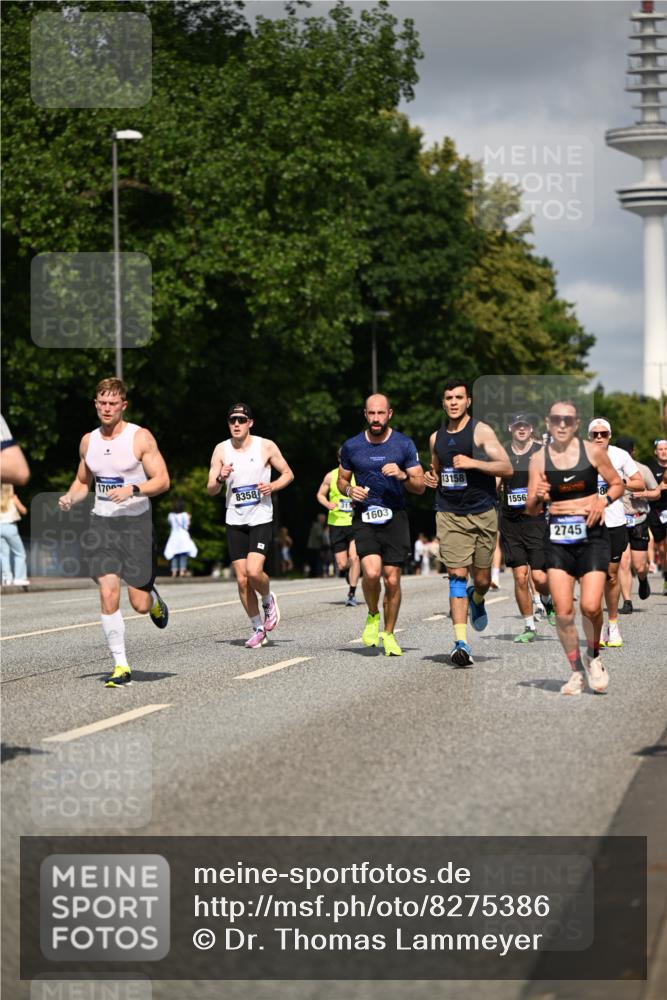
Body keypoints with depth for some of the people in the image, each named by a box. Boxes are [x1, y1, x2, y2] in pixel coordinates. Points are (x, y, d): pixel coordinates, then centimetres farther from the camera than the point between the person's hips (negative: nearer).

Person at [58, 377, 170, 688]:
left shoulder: (140, 437, -6)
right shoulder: (88, 441, 9)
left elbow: (162, 480, -9)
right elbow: (82, 481, 22)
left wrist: (133, 489, -26)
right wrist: (70, 498, 0)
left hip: (136, 522, -3)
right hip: (102, 523, 3)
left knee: (139, 604, -3)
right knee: (108, 594, -12)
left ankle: (154, 600, 36)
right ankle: (121, 666, -5)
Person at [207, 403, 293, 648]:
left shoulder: (266, 446, -2)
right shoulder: (221, 450, 3)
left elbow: (288, 474, 8)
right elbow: (210, 490, 3)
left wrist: (272, 486, -12)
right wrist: (220, 479, -19)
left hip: (261, 520, -3)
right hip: (235, 522, 3)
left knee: (254, 571, -20)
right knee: (241, 579, 1)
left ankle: (268, 600, 13)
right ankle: (257, 629, 16)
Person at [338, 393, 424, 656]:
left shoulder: (404, 445, 1)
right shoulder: (351, 446, 4)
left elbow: (420, 486, 3)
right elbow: (342, 479, 16)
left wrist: (402, 475, -17)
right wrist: (350, 490, -6)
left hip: (395, 516, 0)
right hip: (364, 517, 0)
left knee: (392, 580, -2)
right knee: (371, 572, -20)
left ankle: (388, 634, 16)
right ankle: (373, 616, 9)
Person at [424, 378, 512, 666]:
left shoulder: (481, 431, -5)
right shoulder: (436, 438, 10)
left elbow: (507, 467, -13)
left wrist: (472, 463, -23)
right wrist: (431, 479, 4)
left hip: (483, 514, -2)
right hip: (449, 515, 2)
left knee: (482, 580, 7)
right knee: (457, 575, -11)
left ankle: (477, 600, 45)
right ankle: (461, 642, -16)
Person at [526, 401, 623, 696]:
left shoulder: (593, 451, 0)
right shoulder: (539, 459, 2)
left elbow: (617, 484, 12)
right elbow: (531, 510, 4)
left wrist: (604, 501, -8)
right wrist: (538, 497, -18)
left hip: (592, 535, -1)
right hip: (558, 538, 1)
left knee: (591, 606, -13)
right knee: (563, 610, -6)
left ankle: (593, 658, 17)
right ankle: (576, 671, 12)